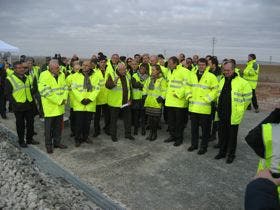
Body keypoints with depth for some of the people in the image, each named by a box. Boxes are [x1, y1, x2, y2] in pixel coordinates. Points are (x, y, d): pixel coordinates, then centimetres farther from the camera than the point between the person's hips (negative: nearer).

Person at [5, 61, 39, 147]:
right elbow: (8, 93, -9)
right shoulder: (10, 79, -9)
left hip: (28, 105, 6)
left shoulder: (26, 77, 11)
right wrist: (15, 103, -15)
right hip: (19, 107, -6)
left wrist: (31, 99, 12)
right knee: (20, 124, 6)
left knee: (30, 122, 12)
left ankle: (29, 139, 28)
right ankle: (21, 141, 21)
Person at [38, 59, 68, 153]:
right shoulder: (44, 75, -14)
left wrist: (64, 99, -9)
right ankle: (48, 145, 19)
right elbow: (45, 92, -20)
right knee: (49, 126, 5)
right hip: (50, 106, -5)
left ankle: (57, 142, 29)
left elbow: (65, 88, 8)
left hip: (60, 106, 6)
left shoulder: (61, 75, 6)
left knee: (59, 125, 14)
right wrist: (58, 101, -18)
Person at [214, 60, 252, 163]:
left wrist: (241, 109, 1)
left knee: (232, 136, 7)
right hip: (222, 114, 6)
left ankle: (231, 154, 23)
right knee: (222, 134, 15)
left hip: (233, 115, -5)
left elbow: (248, 97, -4)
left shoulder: (242, 82, -11)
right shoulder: (222, 81, 10)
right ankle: (222, 152, 31)